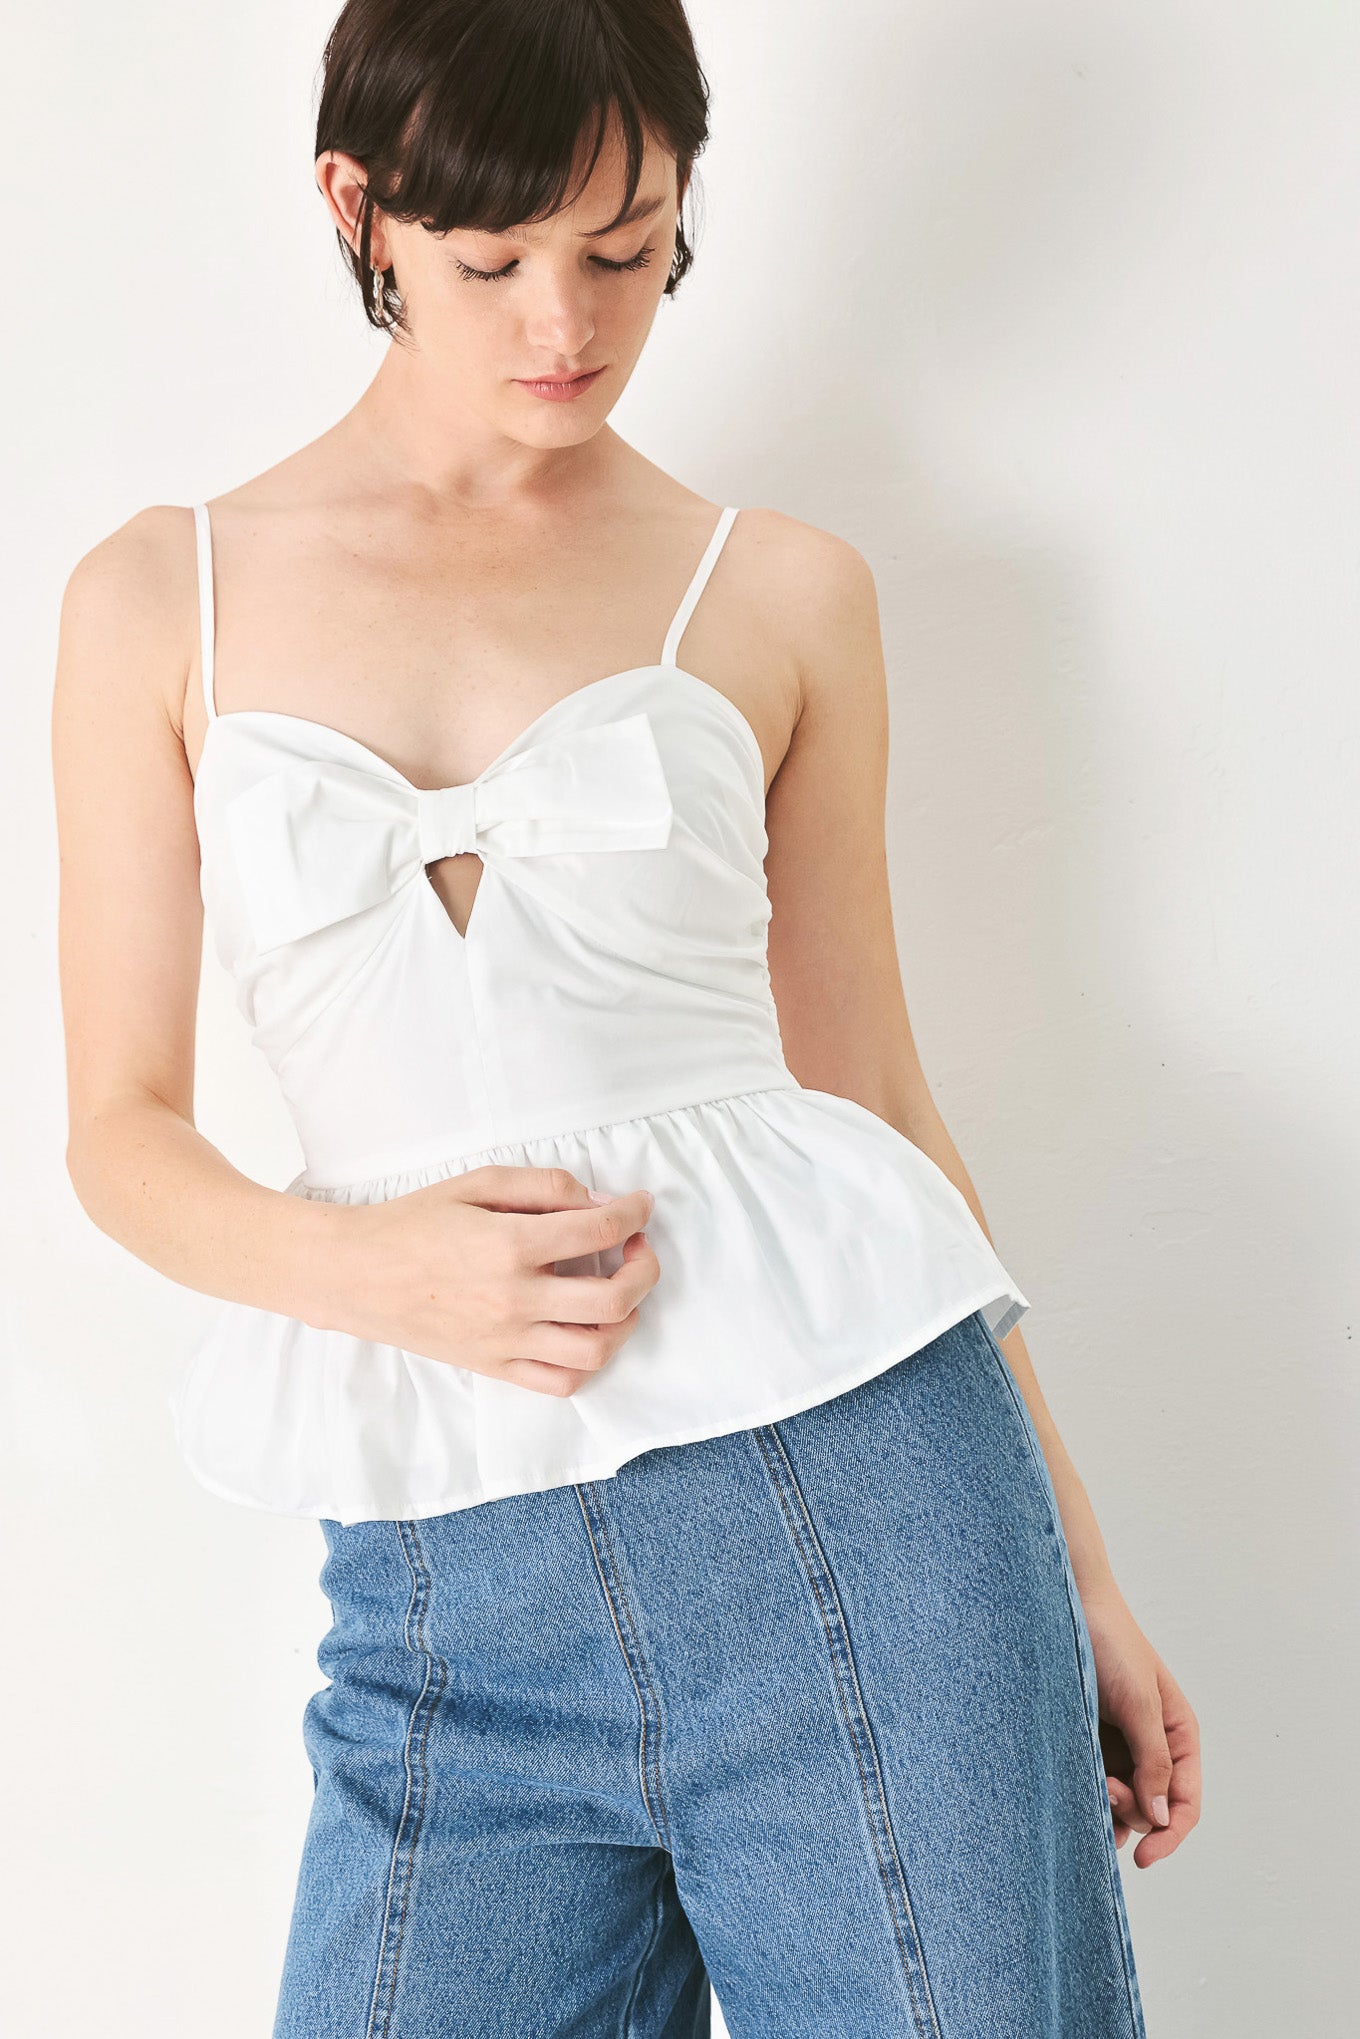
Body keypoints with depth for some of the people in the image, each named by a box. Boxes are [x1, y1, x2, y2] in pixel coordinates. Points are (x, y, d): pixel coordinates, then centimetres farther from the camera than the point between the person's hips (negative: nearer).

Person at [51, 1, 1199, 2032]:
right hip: (447, 1598, 1)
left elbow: (872, 1090, 10)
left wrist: (1074, 1566, 10)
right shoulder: (161, 600, 8)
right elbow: (124, 1128, 9)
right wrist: (360, 1262, -12)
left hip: (845, 1476, 0)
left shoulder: (781, 594, 7)